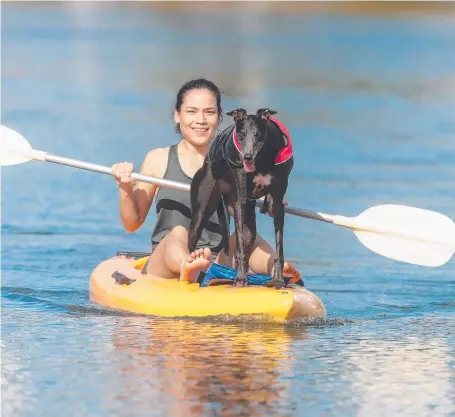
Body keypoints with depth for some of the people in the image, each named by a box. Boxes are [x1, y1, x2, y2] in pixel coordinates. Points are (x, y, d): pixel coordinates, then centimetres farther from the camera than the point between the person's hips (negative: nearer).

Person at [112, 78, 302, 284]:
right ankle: (186, 267, -67)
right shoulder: (159, 159, 9)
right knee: (178, 233, -32)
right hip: (165, 269, -3)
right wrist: (126, 189, -8)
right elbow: (132, 224, 9)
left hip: (215, 266, 3)